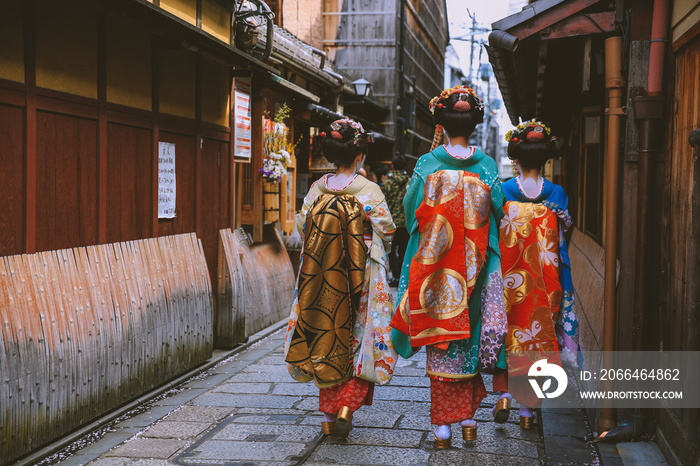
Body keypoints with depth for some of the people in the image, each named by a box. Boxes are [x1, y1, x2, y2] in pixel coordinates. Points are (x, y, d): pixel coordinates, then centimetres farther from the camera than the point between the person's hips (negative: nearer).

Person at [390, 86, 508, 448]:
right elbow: (498, 211, 1)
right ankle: (468, 418, 20)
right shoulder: (486, 166, -3)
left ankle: (443, 426, 5)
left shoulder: (428, 164, -7)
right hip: (474, 269, 2)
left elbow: (410, 206, 1)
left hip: (436, 270, -2)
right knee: (468, 339, 15)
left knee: (440, 342, 4)